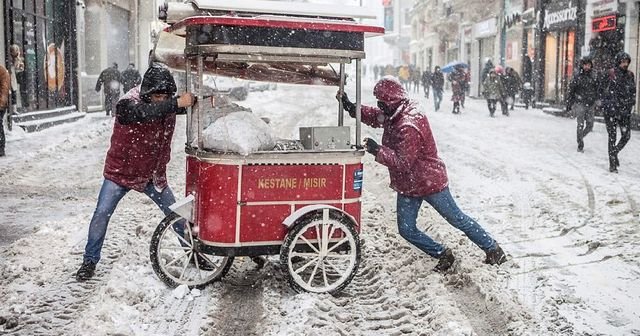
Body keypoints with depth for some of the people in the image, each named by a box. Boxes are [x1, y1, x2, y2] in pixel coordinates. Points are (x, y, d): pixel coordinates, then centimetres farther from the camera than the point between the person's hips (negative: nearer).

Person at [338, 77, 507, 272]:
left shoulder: (408, 127, -30)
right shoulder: (395, 116, -2)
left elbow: (403, 163, -31)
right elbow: (374, 117, 13)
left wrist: (378, 151, -30)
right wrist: (351, 108, 0)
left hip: (429, 182, -9)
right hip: (407, 186, 9)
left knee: (457, 219, 6)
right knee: (407, 230, 7)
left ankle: (493, 250, 23)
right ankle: (443, 255, 22)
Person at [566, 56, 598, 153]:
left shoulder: (593, 77, 6)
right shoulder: (577, 76, -5)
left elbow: (597, 90, 15)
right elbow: (570, 90, -2)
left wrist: (597, 101, 11)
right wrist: (569, 104, -4)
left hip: (590, 105, 4)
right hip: (579, 104, -4)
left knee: (590, 126, 5)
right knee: (581, 125, -7)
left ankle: (580, 136, 31)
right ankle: (580, 145, 0)